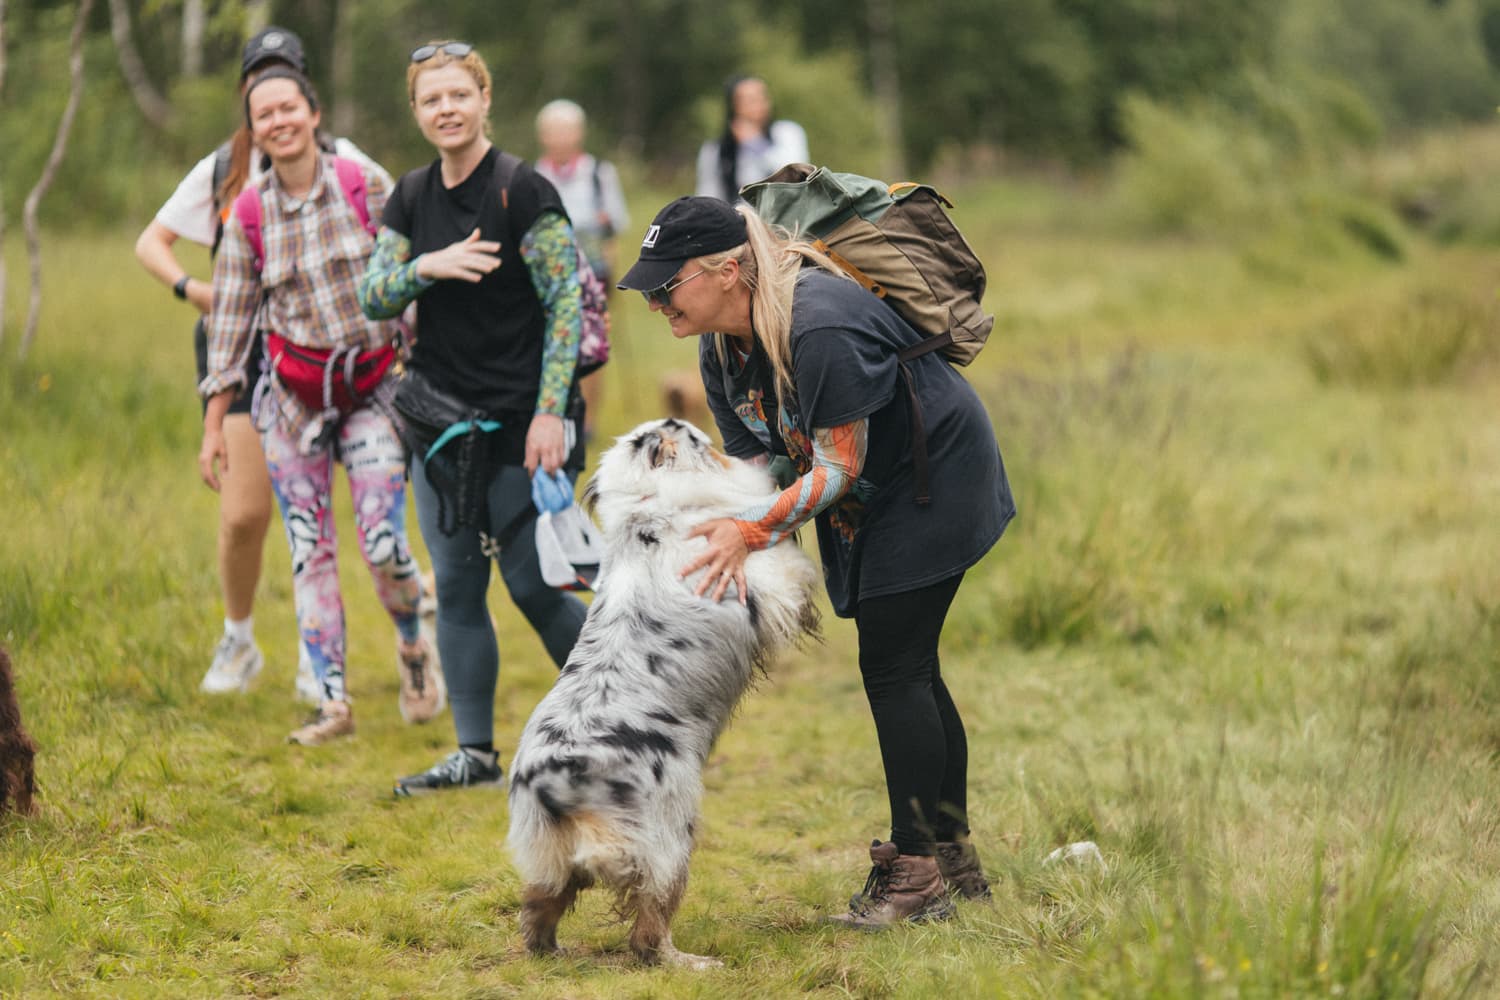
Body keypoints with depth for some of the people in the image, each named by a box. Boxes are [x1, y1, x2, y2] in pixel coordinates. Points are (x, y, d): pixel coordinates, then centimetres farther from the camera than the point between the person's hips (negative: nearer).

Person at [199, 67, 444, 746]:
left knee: (383, 546, -12)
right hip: (291, 398, 2)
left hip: (371, 386, -1)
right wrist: (213, 424, 2)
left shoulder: (366, 187, -4)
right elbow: (229, 322, 4)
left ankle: (413, 644, 19)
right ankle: (333, 701, 3)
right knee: (309, 551, -3)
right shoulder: (248, 217, 0)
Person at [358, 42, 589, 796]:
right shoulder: (411, 198, 9)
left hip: (517, 422, -6)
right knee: (457, 586, 6)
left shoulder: (523, 191, -10)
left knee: (533, 587, -4)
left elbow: (567, 303, -12)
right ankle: (476, 755, 13)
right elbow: (373, 299, 5)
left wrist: (550, 412, -17)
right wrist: (427, 266, -15)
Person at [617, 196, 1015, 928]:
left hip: (931, 480, -9)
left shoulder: (819, 327, -33)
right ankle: (954, 856, 20)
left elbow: (840, 466, -28)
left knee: (894, 667, -11)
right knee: (907, 669, 11)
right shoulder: (721, 346, -4)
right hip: (869, 503, 9)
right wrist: (738, 538, -18)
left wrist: (754, 529, -32)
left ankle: (914, 869, -5)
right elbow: (756, 457, -1)